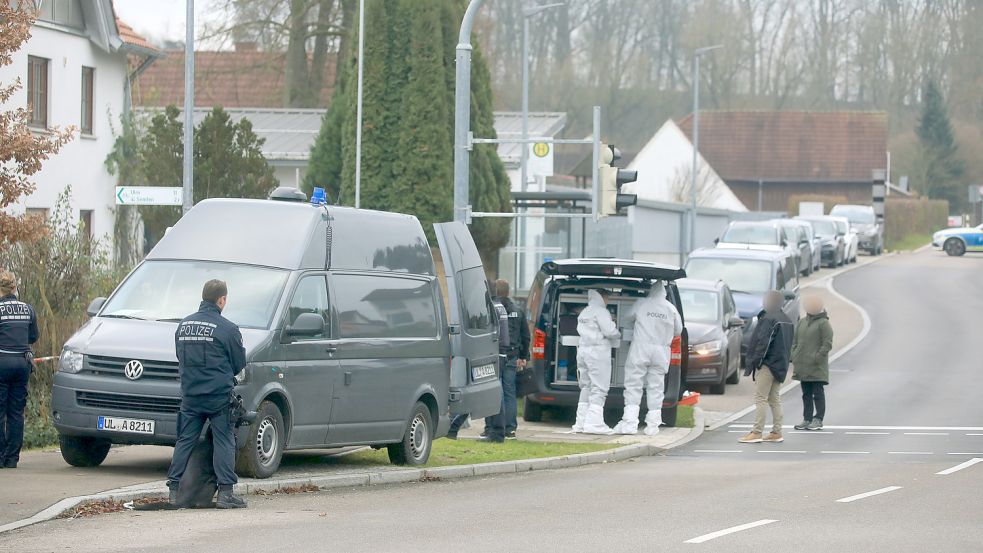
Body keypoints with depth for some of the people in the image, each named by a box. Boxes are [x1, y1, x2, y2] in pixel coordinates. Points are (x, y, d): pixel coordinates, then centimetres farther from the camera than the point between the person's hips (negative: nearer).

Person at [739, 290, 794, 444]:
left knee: (760, 398, -8)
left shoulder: (768, 320, -15)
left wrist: (753, 361, -16)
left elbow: (763, 343, -20)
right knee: (774, 398, 14)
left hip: (767, 364, -9)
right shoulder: (787, 321, 13)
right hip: (780, 365, 9)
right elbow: (789, 345, 17)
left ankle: (756, 433, -11)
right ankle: (776, 432, 13)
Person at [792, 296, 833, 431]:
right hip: (803, 366, 7)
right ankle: (807, 419, 15)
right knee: (806, 394, 10)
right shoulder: (801, 322, 13)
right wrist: (794, 359, 7)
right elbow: (794, 342, 16)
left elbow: (827, 344, -11)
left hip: (817, 368, -7)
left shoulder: (823, 323, -7)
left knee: (818, 393, -2)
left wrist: (817, 358, -17)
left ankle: (818, 420, 1)